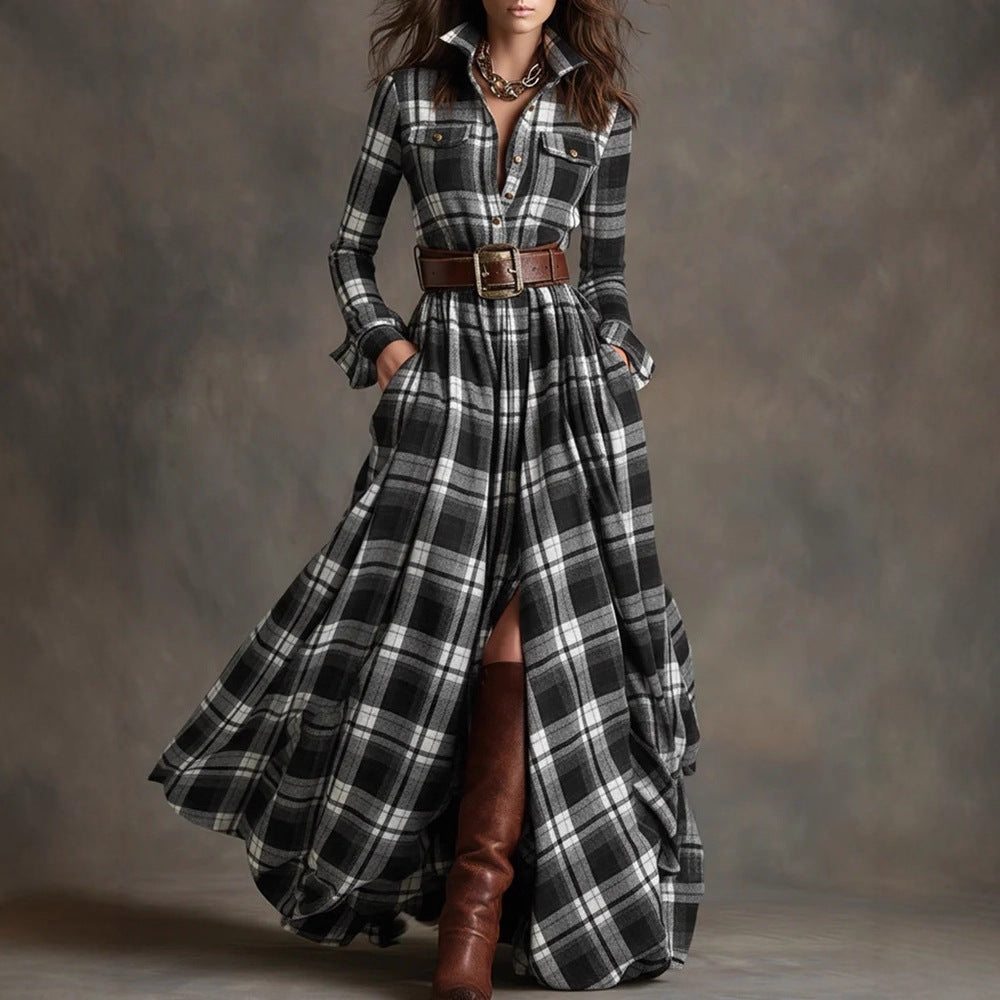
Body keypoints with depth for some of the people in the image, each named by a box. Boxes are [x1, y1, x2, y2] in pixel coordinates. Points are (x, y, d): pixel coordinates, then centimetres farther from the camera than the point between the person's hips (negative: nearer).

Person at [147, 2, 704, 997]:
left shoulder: (601, 112, 11)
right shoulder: (409, 91, 9)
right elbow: (350, 246, 12)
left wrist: (616, 354, 1)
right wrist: (381, 341, -3)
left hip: (565, 368, 0)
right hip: (448, 366, 0)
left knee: (528, 615, -10)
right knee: (425, 612, -6)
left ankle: (477, 902, -7)